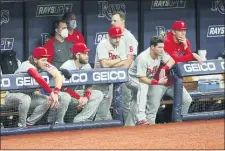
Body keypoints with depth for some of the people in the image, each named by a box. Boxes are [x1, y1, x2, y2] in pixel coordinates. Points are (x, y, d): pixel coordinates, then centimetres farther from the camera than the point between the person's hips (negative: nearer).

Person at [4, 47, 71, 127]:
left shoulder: (46, 65, -9)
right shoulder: (28, 65, -27)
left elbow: (58, 76, -22)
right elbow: (38, 78, -46)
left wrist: (56, 93, -38)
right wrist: (52, 93, -45)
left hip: (30, 94, 8)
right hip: (12, 95, -8)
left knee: (47, 101, -15)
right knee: (25, 99, -38)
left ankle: (28, 124, -4)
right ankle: (22, 126, -19)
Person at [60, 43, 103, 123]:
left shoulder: (87, 66, 1)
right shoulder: (66, 66, -19)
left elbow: (89, 86, 0)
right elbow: (65, 88, -23)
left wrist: (86, 97, -20)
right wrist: (79, 98, -27)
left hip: (78, 92, 7)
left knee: (98, 94, -11)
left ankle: (80, 119, -19)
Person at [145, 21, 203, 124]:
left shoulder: (186, 43, 4)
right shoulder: (166, 42, -19)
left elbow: (188, 60, -3)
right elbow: (173, 59, -29)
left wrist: (185, 46, -16)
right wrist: (192, 56, -26)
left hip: (174, 81, 7)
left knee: (187, 100, 2)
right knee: (153, 107, -10)